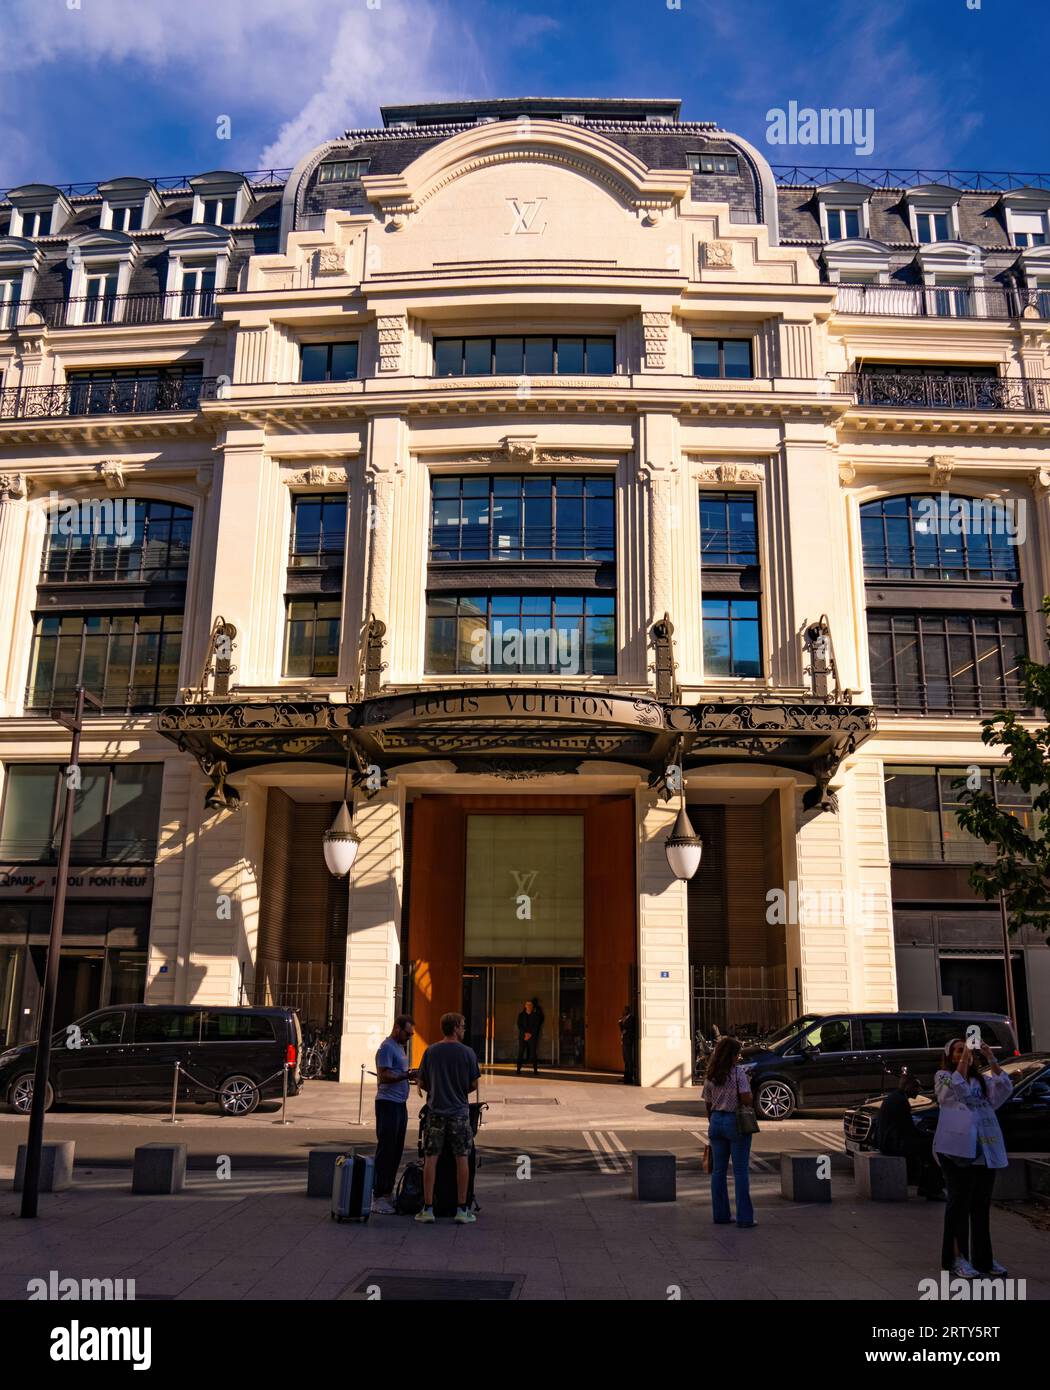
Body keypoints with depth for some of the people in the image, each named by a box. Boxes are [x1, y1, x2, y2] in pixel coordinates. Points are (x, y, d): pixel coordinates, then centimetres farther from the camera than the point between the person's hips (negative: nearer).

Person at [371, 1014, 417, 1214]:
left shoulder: (400, 1047, 18)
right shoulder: (387, 1047, -12)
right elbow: (384, 1076, -21)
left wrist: (411, 1077, 11)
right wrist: (407, 1075, -29)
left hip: (400, 1104, 10)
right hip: (388, 1103, -10)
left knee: (396, 1151, 12)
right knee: (386, 1150, -8)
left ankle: (388, 1192, 19)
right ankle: (378, 1197, -5)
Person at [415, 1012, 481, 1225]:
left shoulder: (431, 1051, -1)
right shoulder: (467, 1052, -6)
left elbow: (422, 1083, 4)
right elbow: (473, 1085, -1)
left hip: (435, 1111, 2)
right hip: (459, 1111, -1)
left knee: (431, 1159, 6)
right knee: (462, 1159, 5)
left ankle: (428, 1209, 7)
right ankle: (462, 1209, 8)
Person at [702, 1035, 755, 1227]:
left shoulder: (711, 1076, 6)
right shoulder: (739, 1072, -11)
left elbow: (708, 1105, 9)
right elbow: (746, 1099, -18)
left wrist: (712, 1123, 18)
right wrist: (751, 1101, 3)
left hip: (716, 1121, 5)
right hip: (735, 1122, -5)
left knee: (718, 1170, 11)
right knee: (740, 1171, 1)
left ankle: (720, 1214, 17)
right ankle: (744, 1217, 5)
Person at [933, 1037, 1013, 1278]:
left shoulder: (982, 1079, 17)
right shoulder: (943, 1077, 4)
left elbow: (1004, 1088, -1)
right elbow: (956, 1088, -17)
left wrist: (991, 1059, -10)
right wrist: (964, 1058, -19)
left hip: (986, 1149, 5)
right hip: (958, 1148, -5)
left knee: (982, 1204, 11)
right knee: (960, 1203, -3)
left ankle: (982, 1257, 20)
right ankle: (957, 1258, 2)